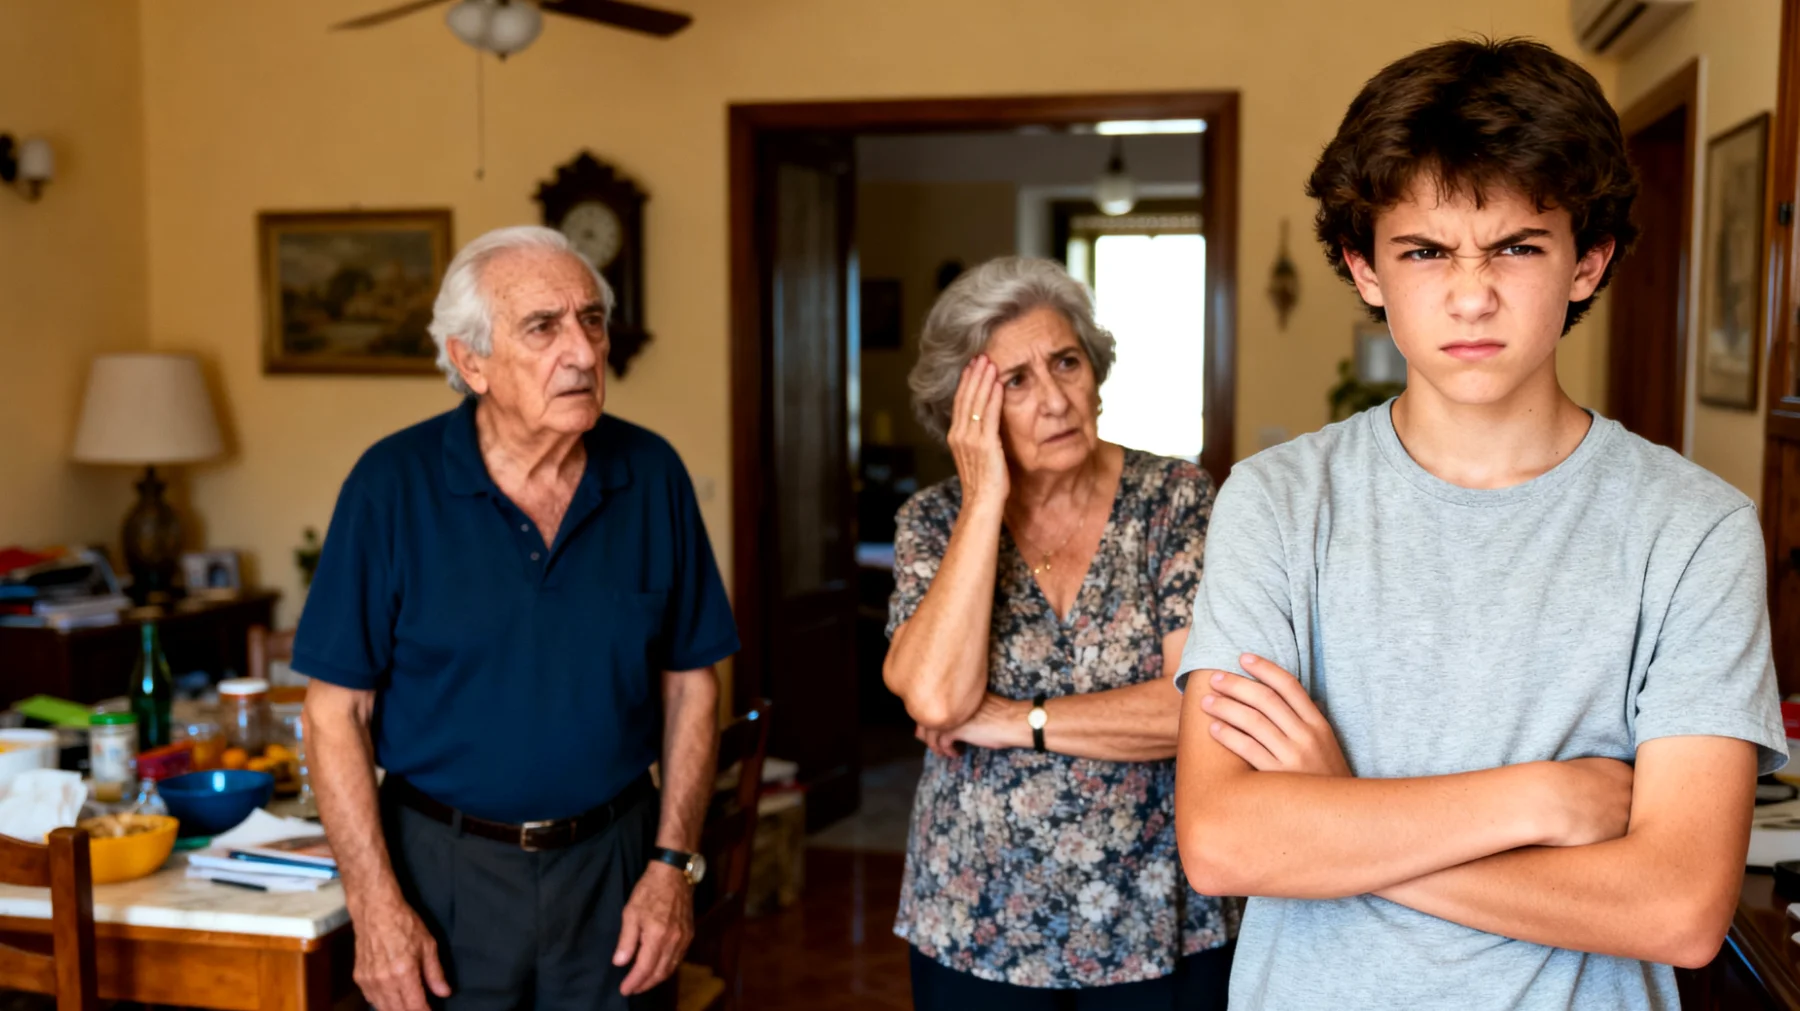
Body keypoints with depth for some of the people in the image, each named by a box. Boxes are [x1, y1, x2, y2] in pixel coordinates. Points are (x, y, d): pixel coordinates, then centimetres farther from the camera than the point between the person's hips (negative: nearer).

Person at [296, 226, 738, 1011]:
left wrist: (674, 864, -3)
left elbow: (689, 682, 2)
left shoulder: (651, 476, -4)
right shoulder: (393, 484, -10)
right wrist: (375, 906, -11)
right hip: (443, 868, -1)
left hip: (612, 865, 2)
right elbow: (337, 710, -7)